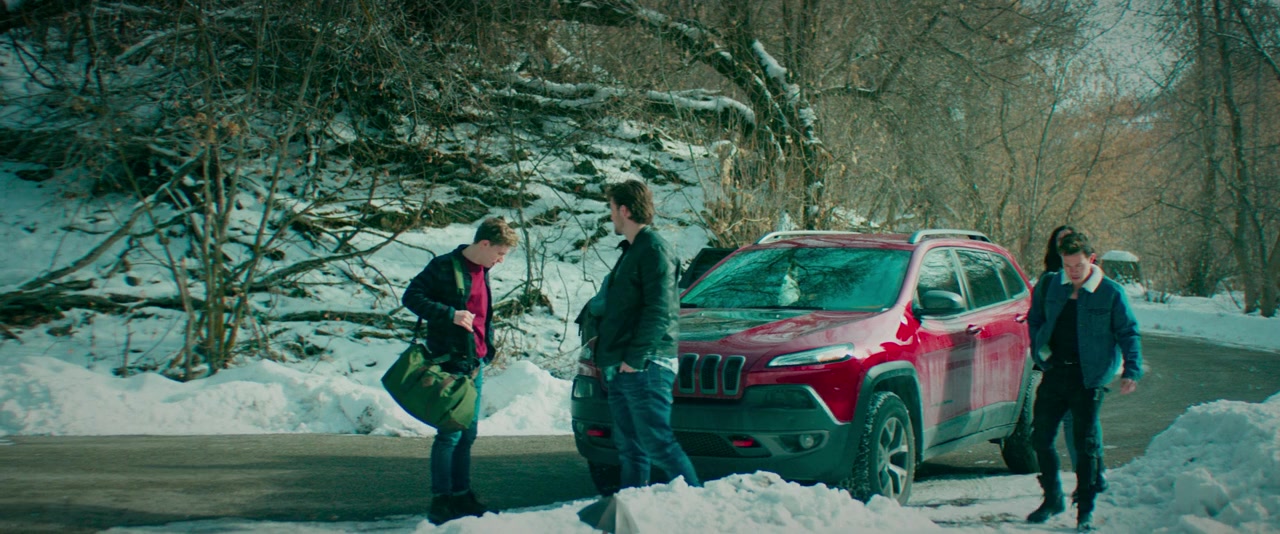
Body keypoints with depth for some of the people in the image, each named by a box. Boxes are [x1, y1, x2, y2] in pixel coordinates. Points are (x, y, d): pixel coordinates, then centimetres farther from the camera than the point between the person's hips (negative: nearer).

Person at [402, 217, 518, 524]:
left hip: (475, 363, 8)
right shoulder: (445, 267, -11)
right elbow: (412, 297, -15)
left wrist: (487, 348, 14)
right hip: (451, 363, -8)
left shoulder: (482, 271, 15)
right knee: (451, 433, -7)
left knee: (468, 433, 13)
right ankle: (440, 501, -1)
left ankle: (461, 495, 21)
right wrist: (450, 314, -23)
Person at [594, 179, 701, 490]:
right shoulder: (631, 251, 21)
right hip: (621, 370, 10)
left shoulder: (654, 250, -10)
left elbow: (658, 310, -19)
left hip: (645, 368, -10)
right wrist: (606, 352, 19)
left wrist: (635, 358, -22)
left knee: (657, 442, -11)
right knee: (629, 447, 11)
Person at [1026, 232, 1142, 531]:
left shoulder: (1110, 293, -6)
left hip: (1088, 377, -4)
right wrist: (1038, 347, 3)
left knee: (1086, 443, -2)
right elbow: (1035, 319, 19)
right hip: (1054, 372, 4)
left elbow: (1128, 333, -1)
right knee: (1041, 437, 6)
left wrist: (1131, 371, -9)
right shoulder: (1049, 286, 4)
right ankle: (1052, 499, 24)